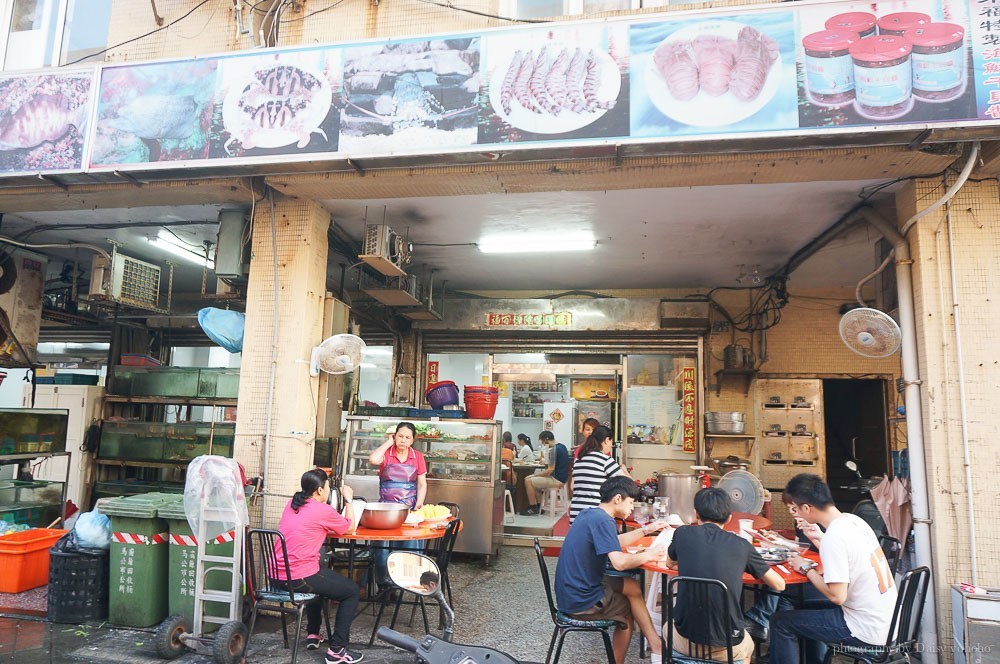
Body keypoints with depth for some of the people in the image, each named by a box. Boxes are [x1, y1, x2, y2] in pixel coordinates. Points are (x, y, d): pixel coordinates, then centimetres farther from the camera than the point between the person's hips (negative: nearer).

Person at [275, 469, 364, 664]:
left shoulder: (291, 504, 9)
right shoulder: (323, 510, -12)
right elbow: (350, 526, 4)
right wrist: (348, 499, 14)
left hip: (276, 576, 8)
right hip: (299, 579, -8)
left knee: (320, 580, 37)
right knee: (352, 591, 9)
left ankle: (312, 634, 40)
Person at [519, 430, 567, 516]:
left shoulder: (553, 450, -20)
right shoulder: (562, 446, 9)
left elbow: (550, 470, -22)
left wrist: (534, 475, -11)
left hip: (557, 479, -10)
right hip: (561, 477, 10)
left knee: (528, 481, -9)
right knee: (532, 480, 20)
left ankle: (533, 508, 0)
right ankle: (537, 505, 19)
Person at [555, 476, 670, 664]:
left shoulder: (589, 514, 8)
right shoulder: (603, 521, -20)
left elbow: (615, 542, 24)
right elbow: (619, 562, -30)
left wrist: (646, 530, 18)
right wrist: (648, 555, -13)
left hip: (571, 592, 8)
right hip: (581, 602, -8)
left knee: (633, 587, 12)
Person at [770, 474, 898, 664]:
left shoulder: (834, 538, -25)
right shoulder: (853, 520, 0)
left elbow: (837, 596, -24)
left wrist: (806, 569, -11)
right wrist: (819, 538, 7)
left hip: (867, 631, -9)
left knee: (780, 622, -1)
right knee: (807, 608, 26)